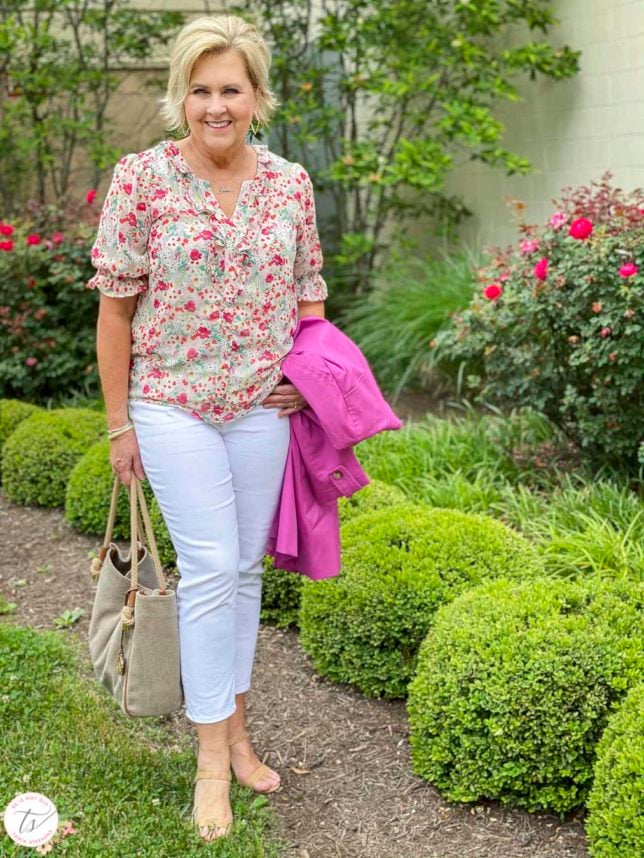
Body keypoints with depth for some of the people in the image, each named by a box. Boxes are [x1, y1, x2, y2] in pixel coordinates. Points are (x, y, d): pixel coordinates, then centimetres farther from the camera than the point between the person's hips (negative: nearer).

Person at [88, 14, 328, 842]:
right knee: (211, 567, -9)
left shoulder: (290, 184, 1)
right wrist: (119, 422, -4)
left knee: (246, 567, 10)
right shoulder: (141, 178, -8)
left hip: (264, 406, 4)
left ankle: (235, 726, 26)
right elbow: (116, 307, -5)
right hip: (173, 404, -3)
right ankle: (212, 757, 3)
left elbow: (308, 294, 13)